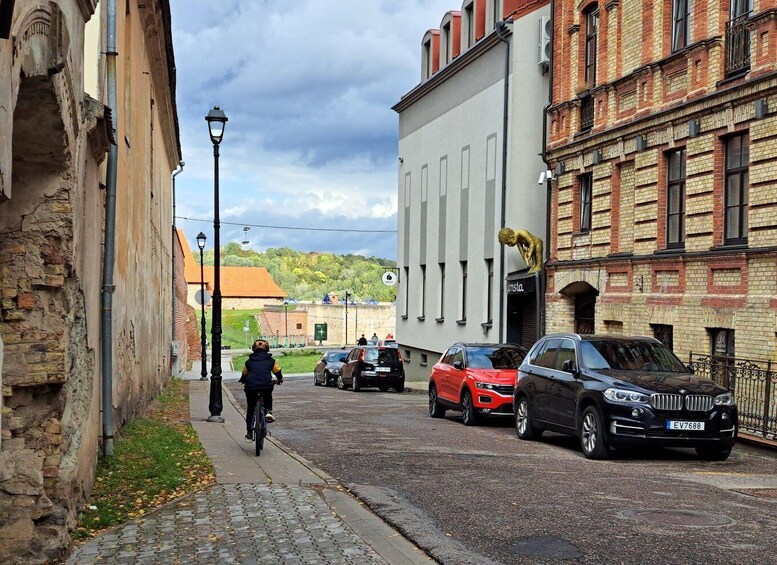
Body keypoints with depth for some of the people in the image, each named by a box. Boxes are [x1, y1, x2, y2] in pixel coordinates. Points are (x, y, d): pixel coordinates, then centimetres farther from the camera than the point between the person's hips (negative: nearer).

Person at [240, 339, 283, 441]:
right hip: (266, 386, 0)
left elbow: (244, 374, 33)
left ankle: (249, 434, 17)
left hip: (251, 387, 1)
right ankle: (268, 411, 11)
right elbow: (278, 372, 27)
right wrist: (280, 379, 49)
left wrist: (243, 381, 55)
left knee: (250, 409, 15)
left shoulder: (249, 361, 20)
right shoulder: (271, 360, 17)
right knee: (268, 396, 36)